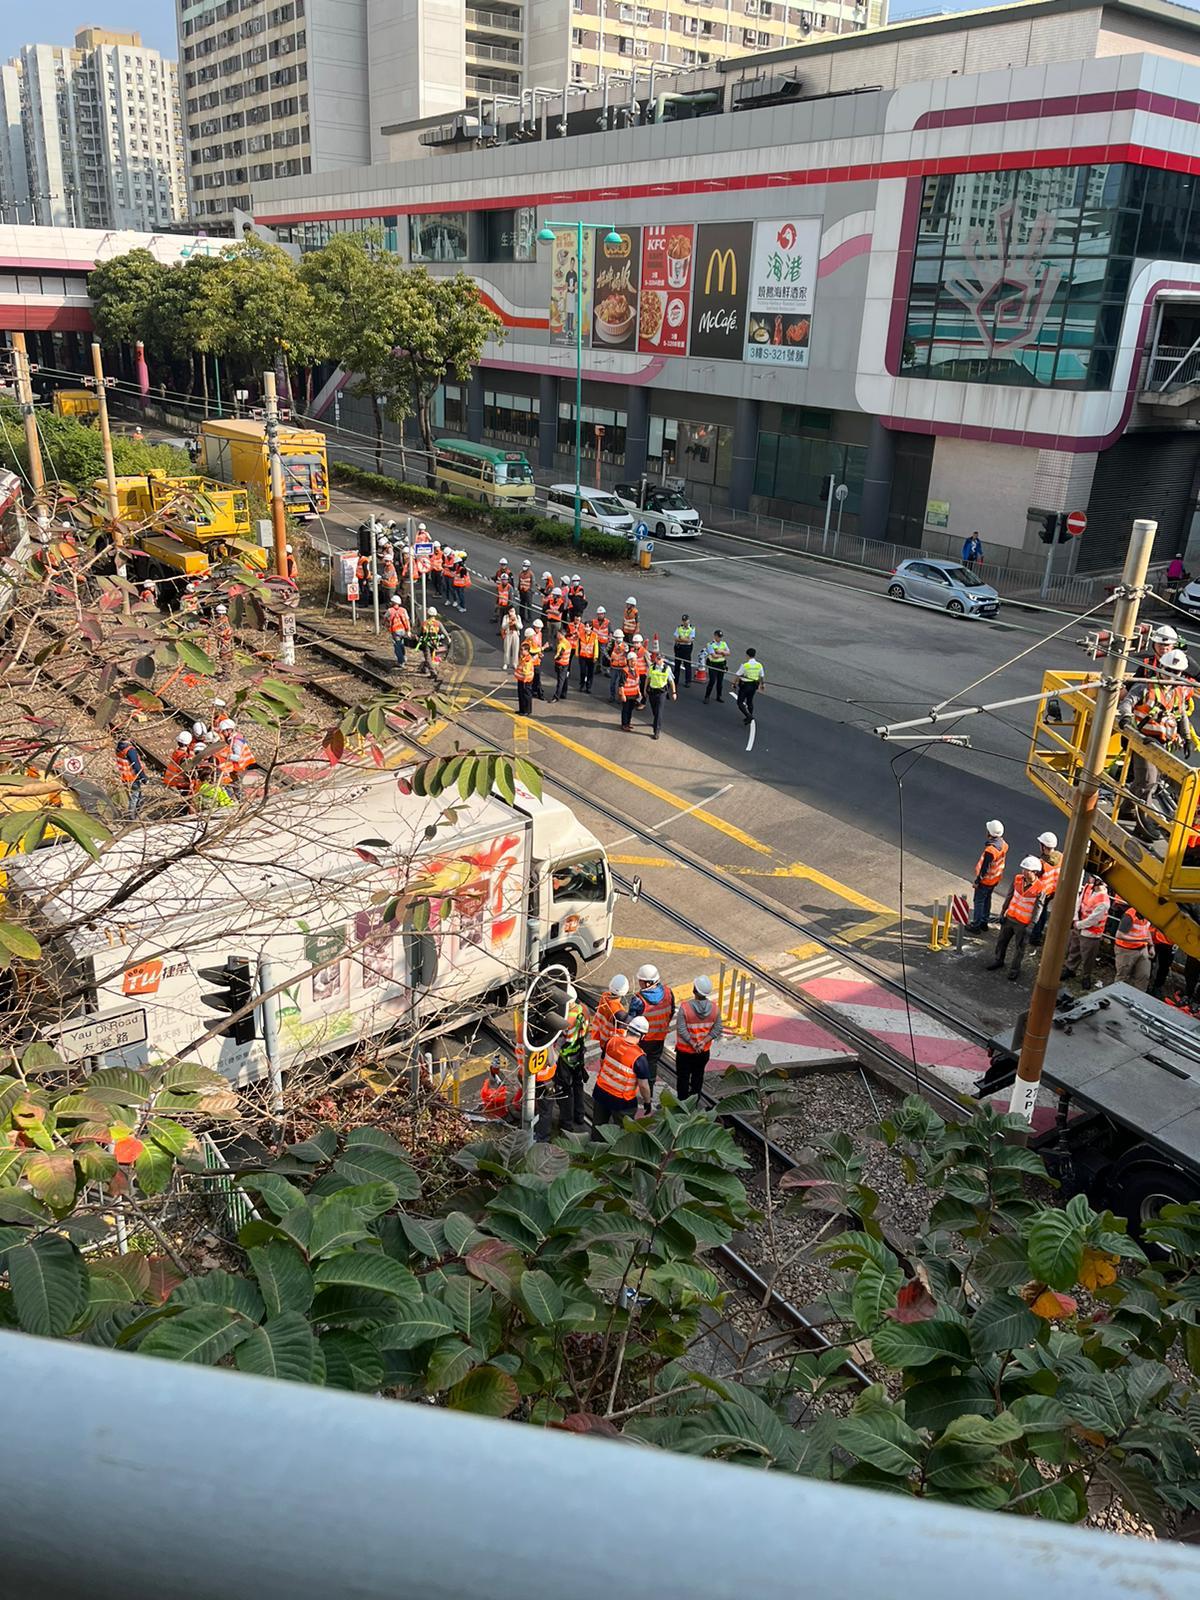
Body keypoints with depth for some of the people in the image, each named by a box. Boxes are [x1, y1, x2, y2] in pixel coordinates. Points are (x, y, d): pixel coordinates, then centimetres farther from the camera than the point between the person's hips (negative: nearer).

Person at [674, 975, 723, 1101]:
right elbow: (718, 1028, -9)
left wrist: (692, 1043, -16)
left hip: (685, 1051, -3)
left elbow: (681, 1029, -23)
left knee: (683, 1076, 14)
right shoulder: (714, 1008, -13)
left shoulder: (685, 1007, -25)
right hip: (704, 1051, 3)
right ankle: (695, 1099, 37)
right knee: (698, 1075, 23)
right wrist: (704, 1042, -13)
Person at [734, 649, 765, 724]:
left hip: (744, 686, -6)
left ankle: (748, 716, -14)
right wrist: (761, 684, 25)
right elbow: (761, 676, 9)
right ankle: (749, 718, 28)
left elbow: (737, 675, -14)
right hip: (754, 686, 6)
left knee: (740, 703, 3)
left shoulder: (745, 665, -18)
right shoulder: (759, 665, -3)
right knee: (750, 702, 22)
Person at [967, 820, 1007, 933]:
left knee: (979, 901, 7)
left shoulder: (990, 850, -33)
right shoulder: (1003, 845, -8)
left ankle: (976, 925, 17)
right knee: (987, 899, 22)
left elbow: (984, 868, -26)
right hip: (996, 879, 8)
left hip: (986, 880, -8)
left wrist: (977, 881, -13)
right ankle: (984, 922, 35)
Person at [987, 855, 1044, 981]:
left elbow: (1037, 909, -16)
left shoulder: (1040, 889, -22)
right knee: (1002, 940, 21)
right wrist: (1003, 913, 9)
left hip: (1023, 923, -5)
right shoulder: (1017, 878, -8)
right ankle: (999, 960, 42)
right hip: (1009, 917, 5)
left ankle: (1015, 969, 28)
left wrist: (1031, 926, -15)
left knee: (1019, 947, 11)